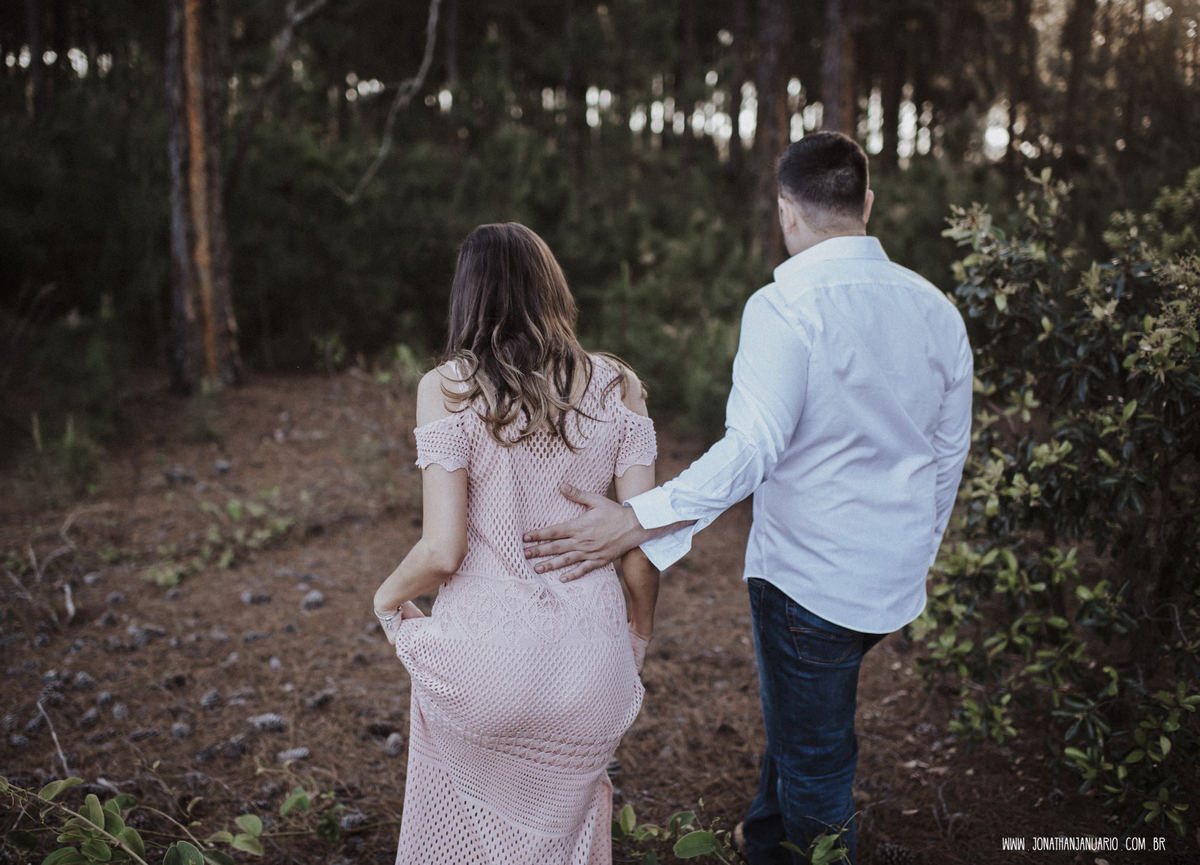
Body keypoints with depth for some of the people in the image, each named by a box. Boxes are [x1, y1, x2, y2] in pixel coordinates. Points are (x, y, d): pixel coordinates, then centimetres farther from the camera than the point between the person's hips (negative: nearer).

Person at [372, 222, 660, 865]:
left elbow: (442, 551, -14)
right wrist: (639, 635, 15)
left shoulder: (446, 389, -9)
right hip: (588, 659, 2)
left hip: (481, 658, -2)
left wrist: (388, 596, 8)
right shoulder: (617, 388, -2)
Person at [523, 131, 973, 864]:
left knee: (813, 770, 13)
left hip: (809, 578, -7)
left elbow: (752, 447, -31)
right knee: (800, 729, 28)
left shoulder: (785, 307, -19)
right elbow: (950, 452, 10)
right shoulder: (935, 308, 2)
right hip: (896, 580, 7)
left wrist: (635, 521, -32)